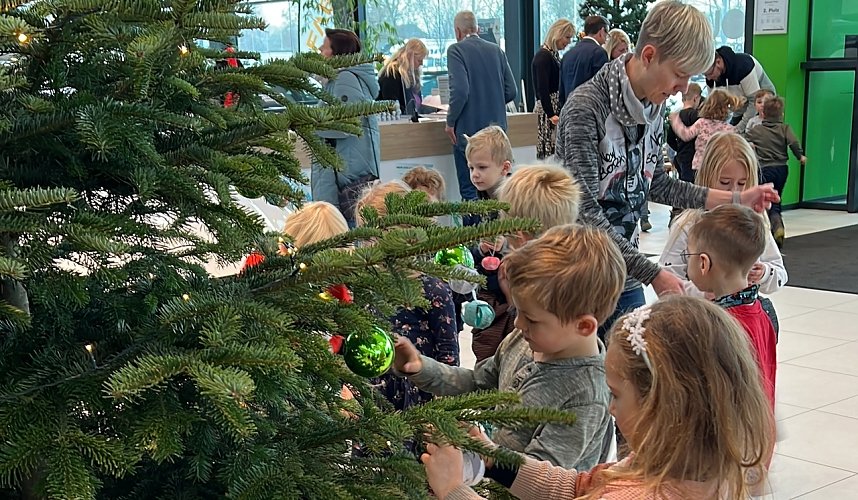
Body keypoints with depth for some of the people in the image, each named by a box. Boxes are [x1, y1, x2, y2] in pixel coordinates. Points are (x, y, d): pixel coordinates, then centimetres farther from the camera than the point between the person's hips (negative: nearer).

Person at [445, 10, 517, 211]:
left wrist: (450, 121, -8)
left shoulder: (456, 50, -8)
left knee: (469, 190, 0)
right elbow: (511, 92, 7)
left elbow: (460, 90, -20)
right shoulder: (496, 50, 8)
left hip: (469, 129, -6)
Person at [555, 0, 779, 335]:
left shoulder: (654, 106, 5)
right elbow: (586, 213, -23)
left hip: (626, 278, 7)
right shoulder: (587, 107, -20)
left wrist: (733, 199, 12)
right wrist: (652, 274, -23)